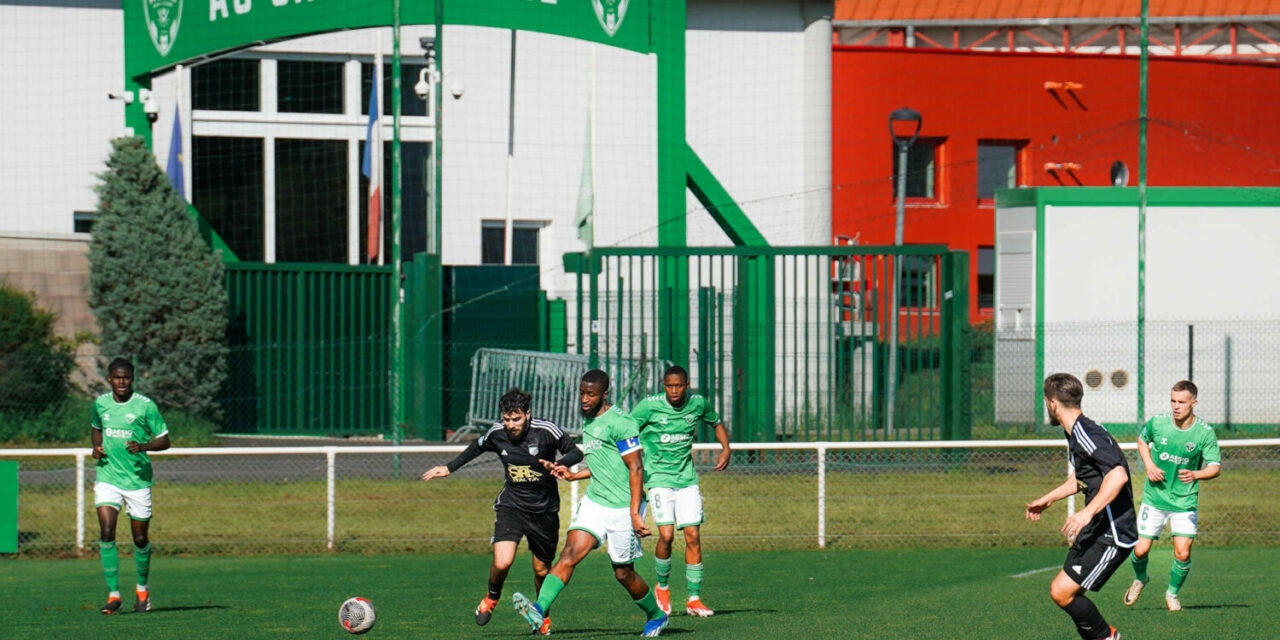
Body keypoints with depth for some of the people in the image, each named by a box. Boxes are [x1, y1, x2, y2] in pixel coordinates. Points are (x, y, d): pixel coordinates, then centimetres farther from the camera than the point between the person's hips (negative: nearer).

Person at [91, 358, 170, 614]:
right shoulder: (100, 403, 4)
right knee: (107, 531, -15)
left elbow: (164, 440, -2)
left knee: (140, 537, 6)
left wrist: (143, 446, -21)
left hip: (138, 478, -2)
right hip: (107, 476, 2)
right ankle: (113, 595, -11)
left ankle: (142, 589, 31)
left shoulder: (145, 405, -7)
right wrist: (96, 447, 5)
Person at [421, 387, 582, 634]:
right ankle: (492, 597, 14)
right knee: (502, 562, -19)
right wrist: (450, 468, 21)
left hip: (544, 510, -1)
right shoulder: (496, 433, -6)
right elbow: (477, 447, 17)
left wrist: (559, 464, -25)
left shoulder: (546, 431, -15)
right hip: (511, 504, 1)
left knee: (542, 570, 9)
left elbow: (575, 453, -4)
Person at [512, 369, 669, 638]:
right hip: (594, 502, 7)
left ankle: (657, 616, 28)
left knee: (623, 573, 4)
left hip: (622, 507, -7)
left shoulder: (619, 423, -14)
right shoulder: (587, 421, 13)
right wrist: (573, 474, 20)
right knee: (570, 553, -14)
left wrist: (635, 513, -19)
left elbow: (636, 469, -15)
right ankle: (540, 609, -27)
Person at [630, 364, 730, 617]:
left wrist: (725, 449, 4)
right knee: (666, 535, -16)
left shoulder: (698, 404, 0)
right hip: (658, 477, -3)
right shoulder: (649, 406, -11)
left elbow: (717, 423, 20)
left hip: (687, 479, 3)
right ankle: (662, 586, 11)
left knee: (693, 536, -3)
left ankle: (694, 599, 6)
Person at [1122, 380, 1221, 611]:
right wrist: (1149, 465, -3)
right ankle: (1140, 579, 34)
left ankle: (1172, 592, 18)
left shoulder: (1205, 432, -12)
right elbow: (1142, 440, 15)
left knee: (1183, 555, -11)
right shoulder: (1157, 423, -8)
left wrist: (1195, 475, -29)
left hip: (1185, 502, -1)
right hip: (1155, 498, 1)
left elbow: (1215, 467, -8)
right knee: (1140, 551, -2)